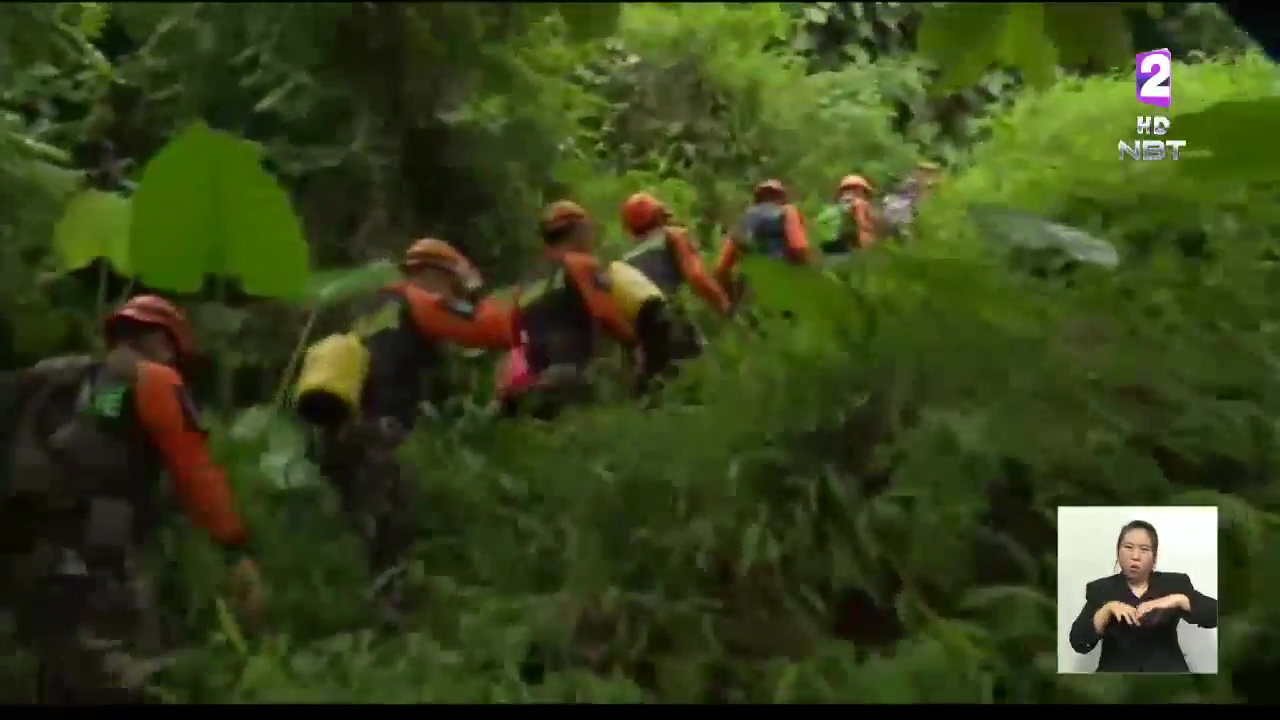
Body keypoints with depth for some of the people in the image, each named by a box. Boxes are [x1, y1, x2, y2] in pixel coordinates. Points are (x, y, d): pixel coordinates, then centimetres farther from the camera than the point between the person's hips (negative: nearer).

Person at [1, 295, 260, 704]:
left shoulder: (52, 380, 24)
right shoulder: (152, 381, 3)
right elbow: (196, 472, -6)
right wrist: (238, 552, -8)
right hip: (91, 559, -8)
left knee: (65, 686, 17)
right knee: (114, 687, -9)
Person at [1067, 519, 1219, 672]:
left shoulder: (1175, 583, 10)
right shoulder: (1100, 589, 7)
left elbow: (1215, 615, -4)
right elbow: (1078, 642, -4)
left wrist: (1178, 600, -18)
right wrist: (1107, 610, -18)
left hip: (1167, 671, 1)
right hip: (1117, 671, -1)